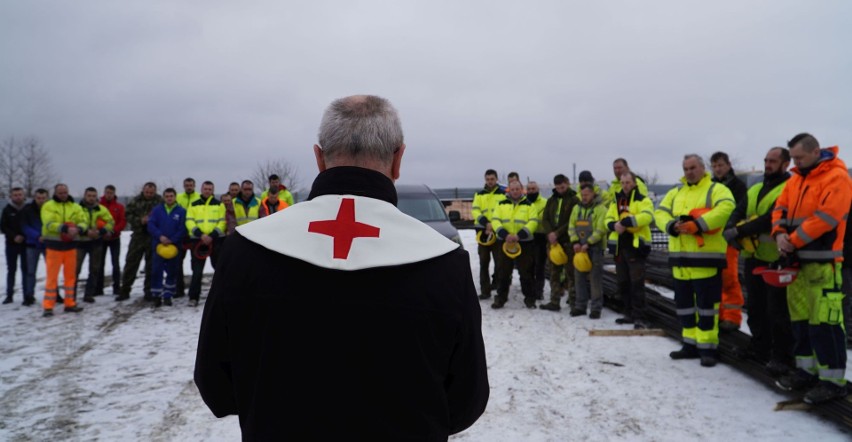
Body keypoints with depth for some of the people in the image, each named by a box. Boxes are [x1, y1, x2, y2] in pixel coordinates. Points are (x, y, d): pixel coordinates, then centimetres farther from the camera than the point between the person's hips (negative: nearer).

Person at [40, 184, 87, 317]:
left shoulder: (75, 207, 8)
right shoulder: (48, 206, -3)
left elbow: (83, 222, -1)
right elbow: (49, 224, -17)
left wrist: (78, 229, -24)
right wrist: (65, 229, -30)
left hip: (70, 245, 4)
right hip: (54, 245, -3)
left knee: (70, 275, 9)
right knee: (52, 276, -2)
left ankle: (70, 303, 19)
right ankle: (48, 307, 3)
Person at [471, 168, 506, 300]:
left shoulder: (504, 193, 3)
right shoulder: (479, 194, 12)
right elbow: (474, 211, 1)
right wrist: (486, 223, -16)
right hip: (483, 231, 3)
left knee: (500, 261, -2)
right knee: (484, 262, 6)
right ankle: (485, 290, 13)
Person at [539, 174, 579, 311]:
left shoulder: (574, 200, -3)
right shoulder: (551, 200, 14)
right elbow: (545, 218, 9)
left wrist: (558, 233, -16)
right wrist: (550, 233, -9)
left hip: (568, 241, -5)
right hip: (553, 241, 5)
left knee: (570, 272, -2)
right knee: (554, 272, 8)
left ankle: (573, 302, 5)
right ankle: (554, 301, 12)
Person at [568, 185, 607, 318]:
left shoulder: (601, 209, -4)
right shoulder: (576, 208, 14)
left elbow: (601, 230, -13)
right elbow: (571, 226, 9)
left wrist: (588, 244, -18)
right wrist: (575, 242, -6)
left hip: (595, 248, -5)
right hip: (579, 249, 5)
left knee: (595, 278, -4)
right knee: (579, 278, 8)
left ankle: (596, 308, 2)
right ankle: (580, 306, 17)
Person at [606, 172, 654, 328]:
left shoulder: (643, 200, -3)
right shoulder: (616, 201, 15)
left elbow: (647, 216, -21)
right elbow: (608, 219, 9)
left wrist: (625, 222, -27)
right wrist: (614, 225, -14)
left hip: (636, 246, -6)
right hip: (619, 247, 6)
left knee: (636, 283, -8)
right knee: (623, 283, 12)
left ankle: (640, 317, -4)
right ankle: (629, 314, 23)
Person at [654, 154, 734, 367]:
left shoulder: (716, 189, 0)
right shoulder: (675, 192, 18)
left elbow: (726, 208, -20)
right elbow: (660, 212, 8)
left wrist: (698, 224, -27)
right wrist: (672, 226, -13)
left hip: (706, 257, -6)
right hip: (680, 258, 6)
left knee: (706, 303, -3)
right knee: (684, 303, 12)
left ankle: (708, 347, 7)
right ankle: (690, 344, 23)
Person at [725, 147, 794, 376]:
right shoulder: (754, 189, 17)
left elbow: (772, 218, -21)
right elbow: (738, 214, 7)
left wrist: (740, 231, -25)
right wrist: (732, 231, -15)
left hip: (776, 259, -7)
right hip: (752, 256, 7)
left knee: (777, 310, -3)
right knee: (756, 307, 16)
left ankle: (782, 357, 6)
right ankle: (760, 348, 28)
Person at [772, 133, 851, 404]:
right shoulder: (796, 179, 15)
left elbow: (824, 218, -19)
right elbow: (780, 209, 12)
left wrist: (793, 241, -14)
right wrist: (780, 234, -7)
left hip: (823, 263, -8)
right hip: (797, 261, 8)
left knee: (824, 322, -7)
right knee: (800, 318, 13)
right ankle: (807, 370, 24)